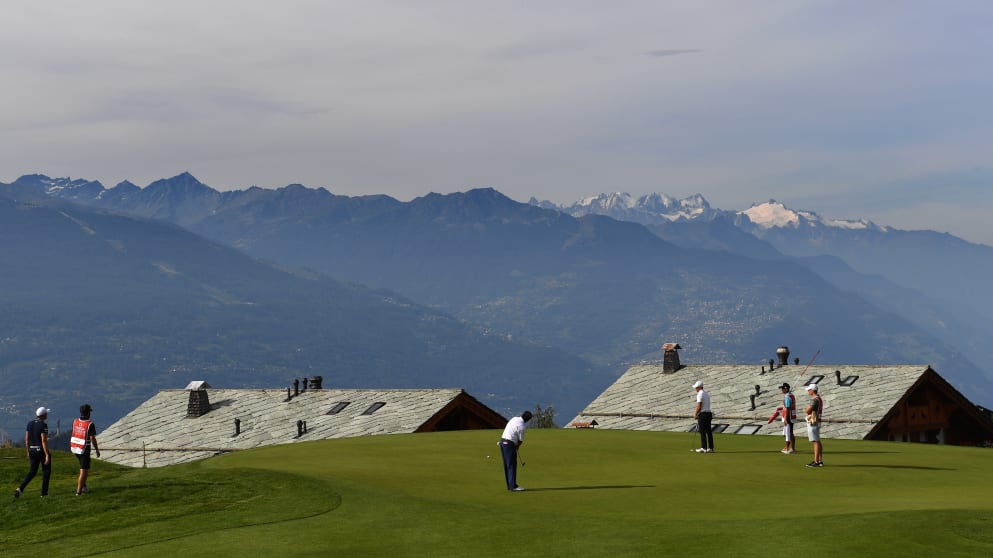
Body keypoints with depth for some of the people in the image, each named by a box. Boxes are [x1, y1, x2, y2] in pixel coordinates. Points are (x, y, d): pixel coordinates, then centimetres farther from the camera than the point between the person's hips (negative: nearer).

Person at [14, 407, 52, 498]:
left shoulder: (30, 424, 5)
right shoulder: (43, 425, -17)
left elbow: (27, 439, 9)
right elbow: (44, 441, -21)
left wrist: (28, 452, 18)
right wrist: (47, 455, -19)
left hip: (32, 450, 6)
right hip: (42, 451, -6)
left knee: (32, 472, 14)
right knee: (46, 471, 13)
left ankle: (20, 489, -4)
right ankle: (44, 492, 14)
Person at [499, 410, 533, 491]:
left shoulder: (514, 419, 10)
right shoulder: (522, 426, -15)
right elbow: (521, 440, -2)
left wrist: (516, 445, 20)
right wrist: (517, 446, 18)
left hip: (503, 441, 9)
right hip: (509, 444, -9)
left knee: (507, 465, 11)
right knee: (512, 465, -7)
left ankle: (509, 485, 15)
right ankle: (513, 486, -8)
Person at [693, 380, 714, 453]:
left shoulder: (700, 394, -12)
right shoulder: (707, 394, 16)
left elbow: (699, 406, -16)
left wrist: (695, 414, -3)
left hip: (702, 414, -8)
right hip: (709, 413, 8)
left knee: (702, 432, -5)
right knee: (709, 431, 7)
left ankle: (704, 448, -7)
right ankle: (711, 448, 7)